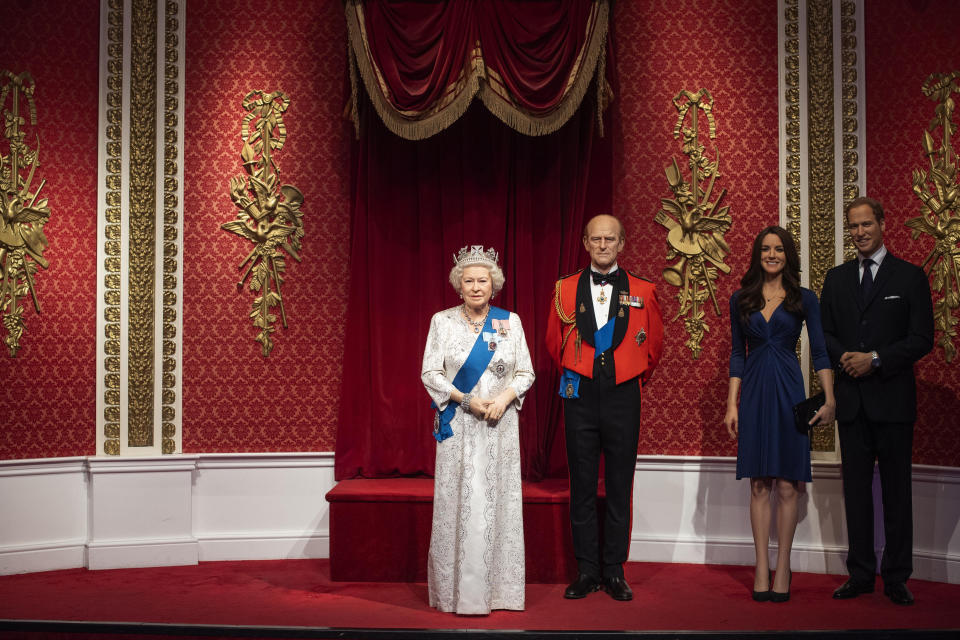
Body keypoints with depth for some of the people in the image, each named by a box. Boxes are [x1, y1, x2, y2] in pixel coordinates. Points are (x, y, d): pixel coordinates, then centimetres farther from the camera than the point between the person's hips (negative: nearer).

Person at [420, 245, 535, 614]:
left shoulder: (510, 321, 6)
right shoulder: (442, 321, 3)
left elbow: (526, 372, 6)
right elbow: (430, 373, -2)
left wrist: (505, 397, -13)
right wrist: (466, 400, -13)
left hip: (501, 425, 1)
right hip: (459, 427, -1)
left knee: (499, 501, 4)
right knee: (459, 503, -2)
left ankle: (497, 587, 12)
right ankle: (460, 589, 6)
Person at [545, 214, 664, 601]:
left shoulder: (642, 292, 4)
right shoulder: (565, 289, 5)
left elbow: (653, 346, 15)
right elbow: (554, 342, 17)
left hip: (623, 397, 0)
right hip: (580, 397, 0)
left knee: (620, 489, 4)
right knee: (582, 487, 5)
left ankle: (614, 572, 14)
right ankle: (587, 571, 14)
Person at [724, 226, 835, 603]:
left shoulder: (804, 299, 3)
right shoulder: (741, 300, 8)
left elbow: (820, 351, 1)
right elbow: (737, 354, 9)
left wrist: (829, 399, -8)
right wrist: (731, 403, 4)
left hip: (788, 393, -1)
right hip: (754, 394, 1)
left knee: (787, 486, 0)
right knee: (759, 486, 3)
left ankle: (782, 570, 9)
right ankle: (761, 571, 8)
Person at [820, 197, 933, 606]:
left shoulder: (910, 277, 1)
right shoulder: (837, 278, 12)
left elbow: (922, 339, -5)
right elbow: (825, 332, 12)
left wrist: (875, 359, -15)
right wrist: (844, 356, -9)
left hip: (893, 399, -3)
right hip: (851, 399, 3)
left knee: (896, 490, 2)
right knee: (856, 487, 7)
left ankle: (896, 578, 11)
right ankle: (860, 574, 16)